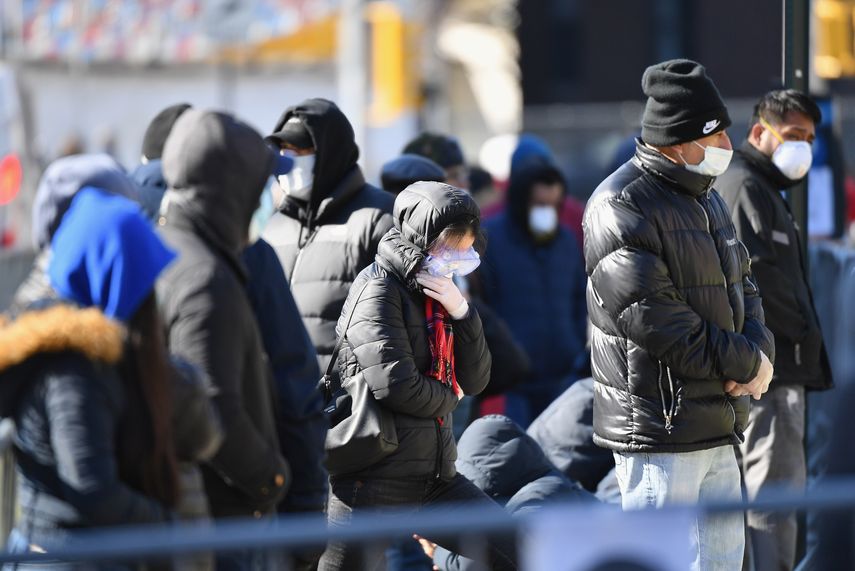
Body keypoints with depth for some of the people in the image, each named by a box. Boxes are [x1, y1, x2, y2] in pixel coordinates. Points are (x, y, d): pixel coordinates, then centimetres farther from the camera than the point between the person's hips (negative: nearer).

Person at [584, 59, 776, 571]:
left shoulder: (706, 199, 17)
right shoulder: (622, 208, -15)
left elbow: (741, 285, 21)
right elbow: (652, 319, -22)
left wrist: (761, 352, -2)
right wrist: (745, 363, -15)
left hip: (718, 428, 10)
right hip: (658, 428, -10)